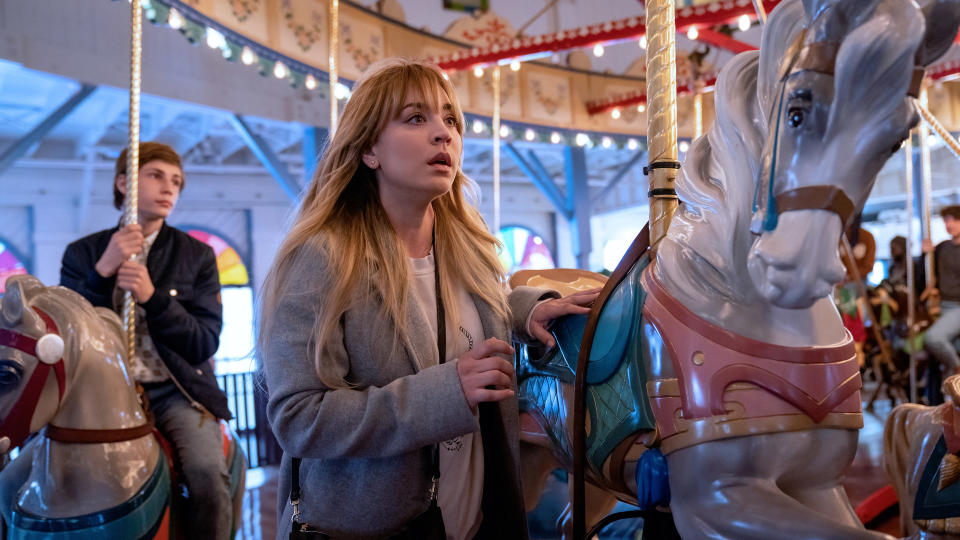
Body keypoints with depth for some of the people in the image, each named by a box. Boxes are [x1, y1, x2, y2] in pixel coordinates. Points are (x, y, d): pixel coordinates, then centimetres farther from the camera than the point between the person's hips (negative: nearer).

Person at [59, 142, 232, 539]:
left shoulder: (197, 256, 7)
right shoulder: (83, 253, 9)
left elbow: (205, 344, 0)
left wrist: (152, 297, -15)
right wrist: (102, 271, -14)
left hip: (175, 391, -1)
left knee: (208, 472, -26)